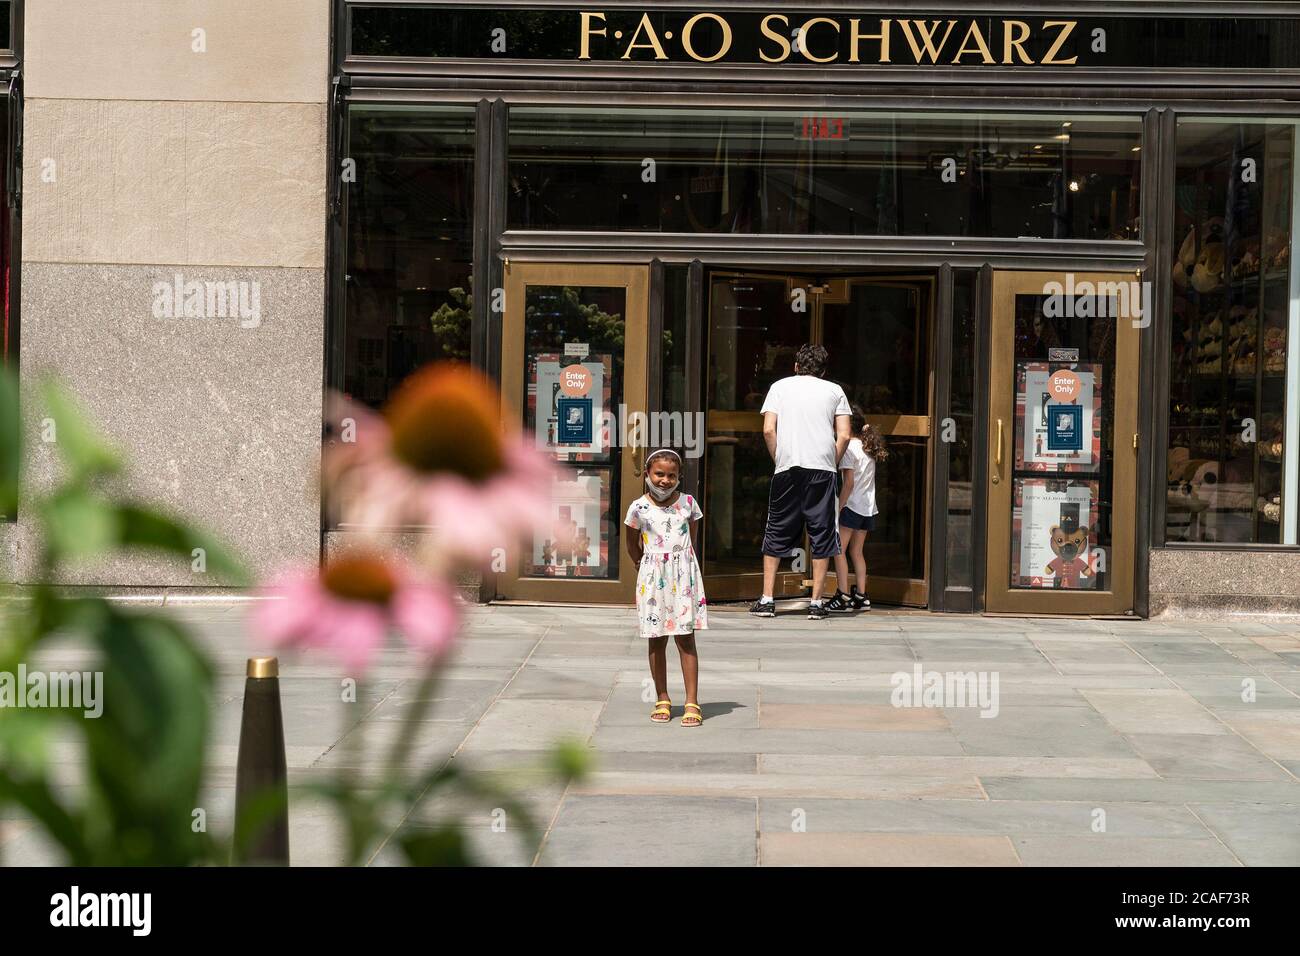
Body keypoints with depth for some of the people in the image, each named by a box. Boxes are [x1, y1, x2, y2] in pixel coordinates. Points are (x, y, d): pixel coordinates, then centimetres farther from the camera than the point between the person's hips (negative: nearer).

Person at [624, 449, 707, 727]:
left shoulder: (688, 503, 1)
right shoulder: (639, 508, -3)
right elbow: (632, 546, 10)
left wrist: (680, 564, 11)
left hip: (684, 576, 0)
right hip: (653, 578, 0)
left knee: (685, 638, -2)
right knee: (657, 639, 7)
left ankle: (692, 702, -3)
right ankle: (662, 699, 17)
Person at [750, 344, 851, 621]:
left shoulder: (780, 386, 12)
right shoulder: (834, 390, 13)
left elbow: (768, 430, 1)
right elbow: (844, 436, 3)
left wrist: (779, 460, 11)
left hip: (787, 468, 0)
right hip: (822, 468, 0)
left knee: (777, 533, 8)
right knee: (821, 534, 5)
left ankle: (767, 600, 6)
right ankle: (816, 603, 3)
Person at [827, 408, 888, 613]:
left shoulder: (849, 448, -10)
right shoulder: (868, 448, 11)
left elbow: (849, 482, -14)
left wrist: (839, 508, -11)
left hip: (851, 506, -8)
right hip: (868, 508, 8)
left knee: (839, 550, -4)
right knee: (856, 551, 13)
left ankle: (843, 596, -9)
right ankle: (861, 596, 10)